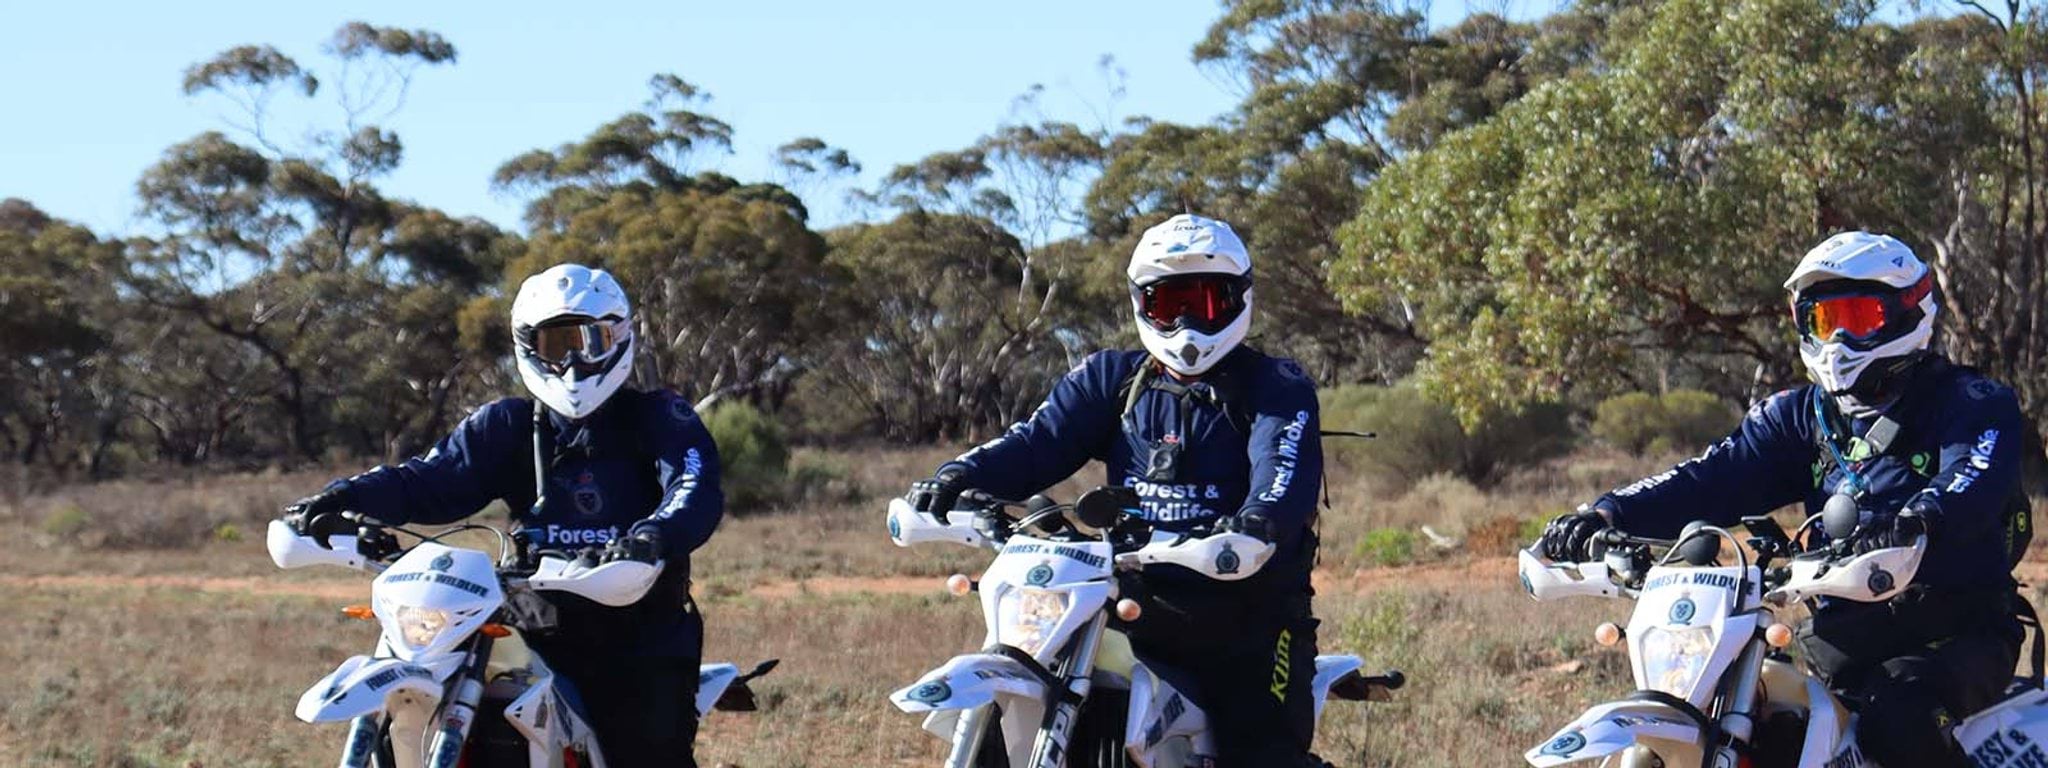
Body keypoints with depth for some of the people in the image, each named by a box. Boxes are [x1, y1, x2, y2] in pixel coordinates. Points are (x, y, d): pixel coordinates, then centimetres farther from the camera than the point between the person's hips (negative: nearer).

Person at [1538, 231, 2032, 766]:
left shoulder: (1973, 404, -1)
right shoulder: (1802, 415, 16)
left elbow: (1977, 482, -22)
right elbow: (1717, 478, 5)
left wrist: (1919, 519, -46)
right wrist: (1610, 515, -13)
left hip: (1958, 633, -6)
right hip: (1842, 632, 6)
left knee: (1896, 719, -35)